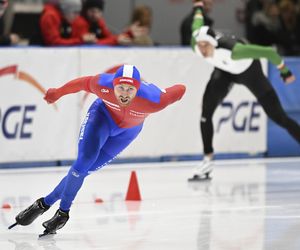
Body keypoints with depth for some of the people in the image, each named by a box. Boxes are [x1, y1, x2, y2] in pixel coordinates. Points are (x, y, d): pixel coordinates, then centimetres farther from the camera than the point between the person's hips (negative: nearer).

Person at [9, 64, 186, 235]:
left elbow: (180, 90, -27)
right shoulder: (103, 85, -36)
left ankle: (46, 203, 12)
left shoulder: (153, 100, -41)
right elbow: (83, 82, -15)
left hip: (128, 131, 0)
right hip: (103, 114, 0)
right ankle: (63, 212, 4)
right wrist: (57, 93, 0)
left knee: (86, 169, -2)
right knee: (84, 161, -14)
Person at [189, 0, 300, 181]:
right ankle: (208, 161, 0)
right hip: (225, 72, 4)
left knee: (277, 116, -4)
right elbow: (197, 24, -5)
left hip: (249, 72, -4)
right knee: (206, 112, -12)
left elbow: (269, 52, -35)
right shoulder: (197, 45, -29)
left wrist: (284, 71, -19)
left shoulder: (233, 50, -45)